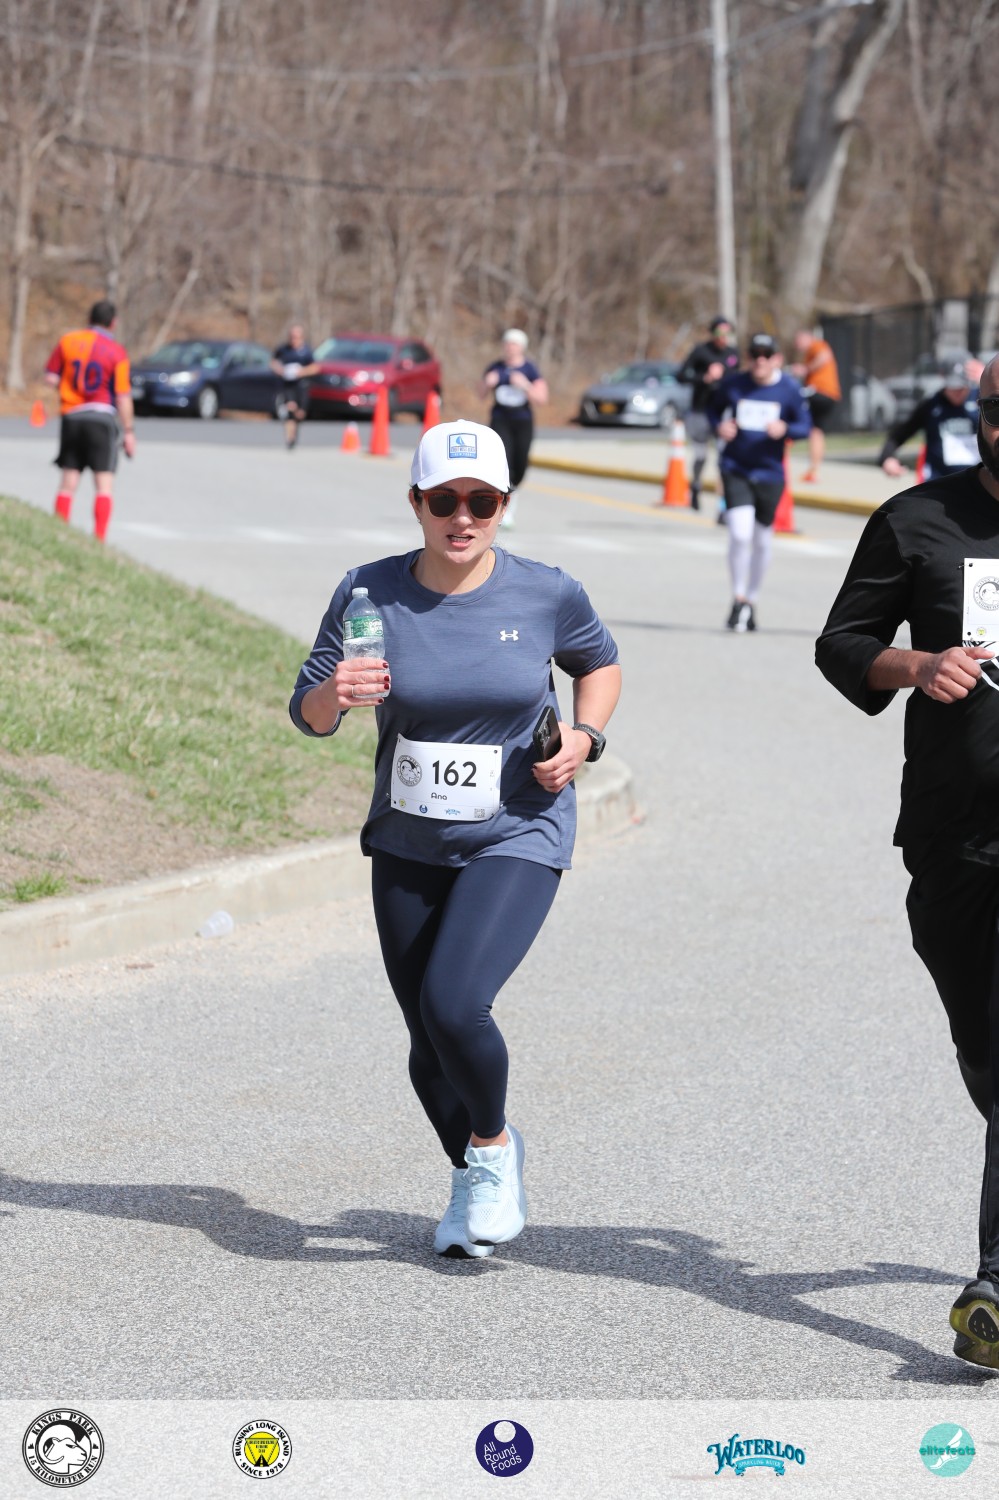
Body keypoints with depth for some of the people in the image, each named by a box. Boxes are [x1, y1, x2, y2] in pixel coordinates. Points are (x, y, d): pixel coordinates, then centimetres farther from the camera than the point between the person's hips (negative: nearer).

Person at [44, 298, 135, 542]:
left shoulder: (67, 341, 1)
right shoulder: (117, 352, -6)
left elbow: (51, 378, 1)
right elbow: (123, 396, -8)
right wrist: (129, 431, -2)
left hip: (71, 415, 3)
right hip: (102, 416, -3)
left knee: (68, 482, 11)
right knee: (104, 482, 0)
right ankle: (99, 540, -7)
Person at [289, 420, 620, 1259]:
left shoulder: (546, 595, -9)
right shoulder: (370, 593, -8)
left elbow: (600, 663, 12)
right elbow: (308, 712, -3)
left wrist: (584, 735, -6)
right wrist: (334, 695, -26)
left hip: (516, 839, -3)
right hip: (406, 845, 3)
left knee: (452, 1005, -23)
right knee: (429, 1043, 10)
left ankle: (495, 1144, 6)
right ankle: (474, 1182, 37)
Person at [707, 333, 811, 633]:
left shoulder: (790, 389, -3)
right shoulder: (733, 385, -3)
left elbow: (804, 426, 1)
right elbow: (713, 408, 13)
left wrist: (785, 429, -20)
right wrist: (719, 427, -8)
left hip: (770, 473, 1)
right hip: (735, 470, -1)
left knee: (762, 541, 11)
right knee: (740, 534, -17)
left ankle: (751, 600, 30)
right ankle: (738, 601, -1)